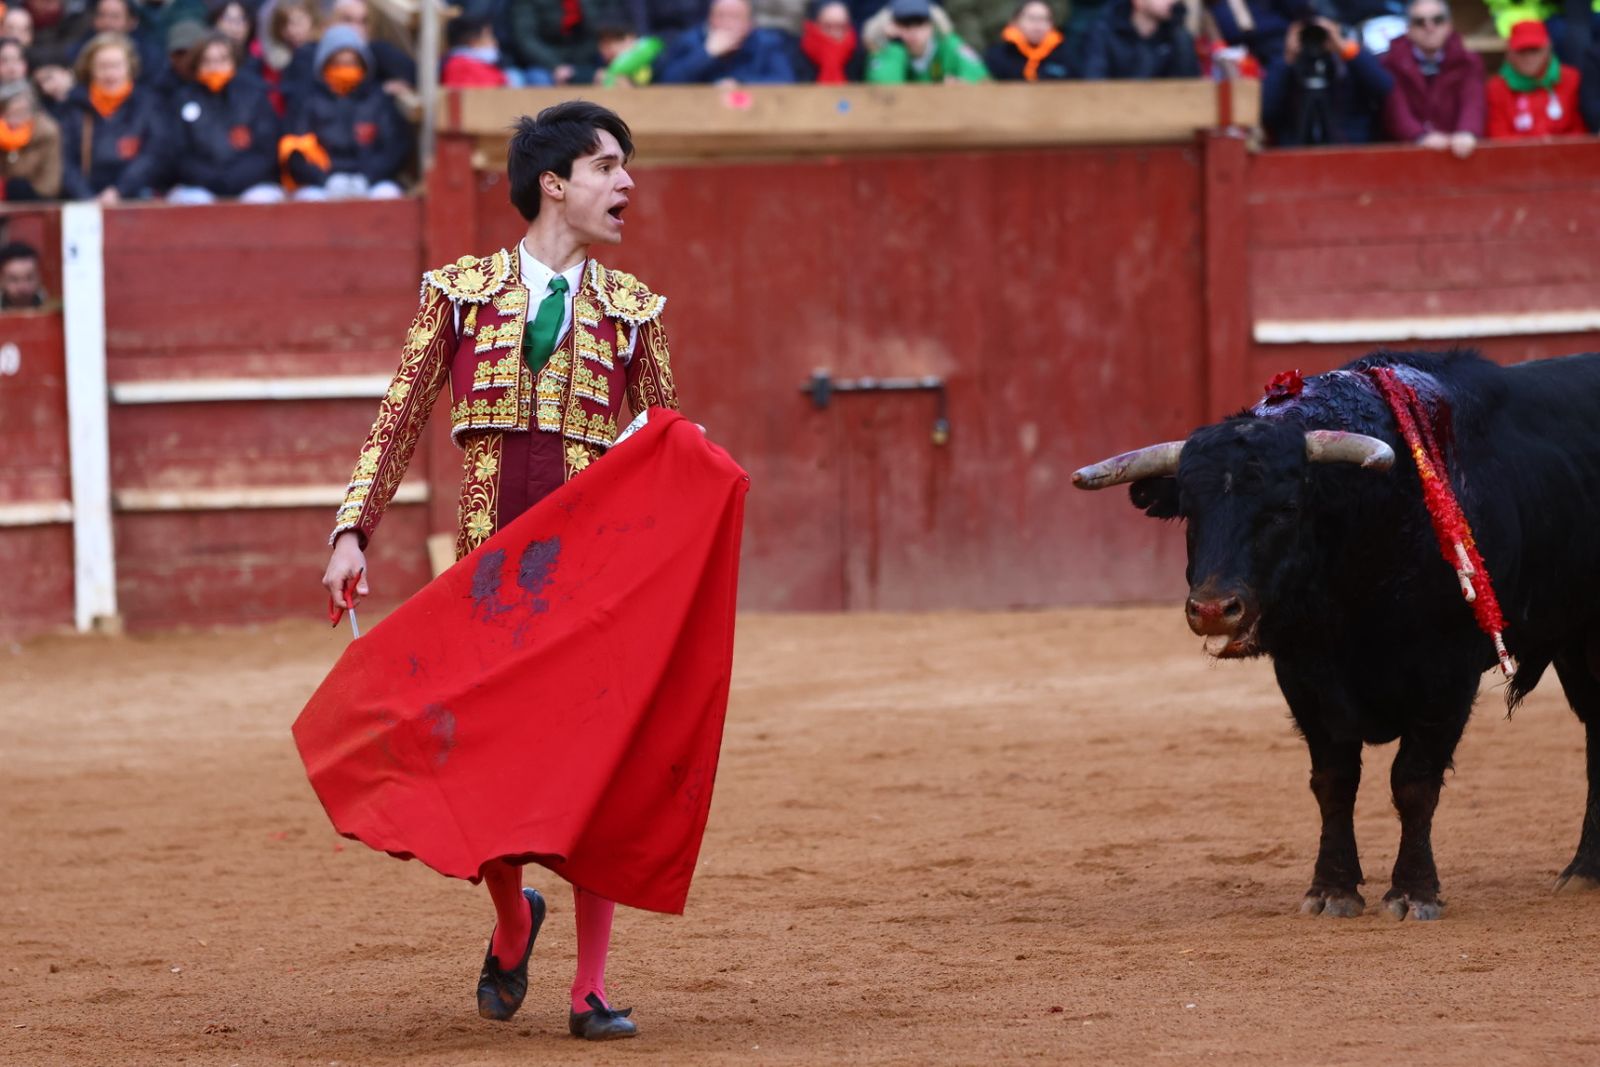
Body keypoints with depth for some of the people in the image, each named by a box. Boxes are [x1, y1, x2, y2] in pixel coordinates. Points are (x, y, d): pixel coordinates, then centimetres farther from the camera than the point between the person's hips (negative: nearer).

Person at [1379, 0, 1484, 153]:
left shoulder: (1468, 63, 9)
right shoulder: (1393, 63, 5)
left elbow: (1473, 105, -9)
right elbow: (1396, 111, -10)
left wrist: (1467, 133, -31)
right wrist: (1422, 137, -29)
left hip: (1455, 150, 1)